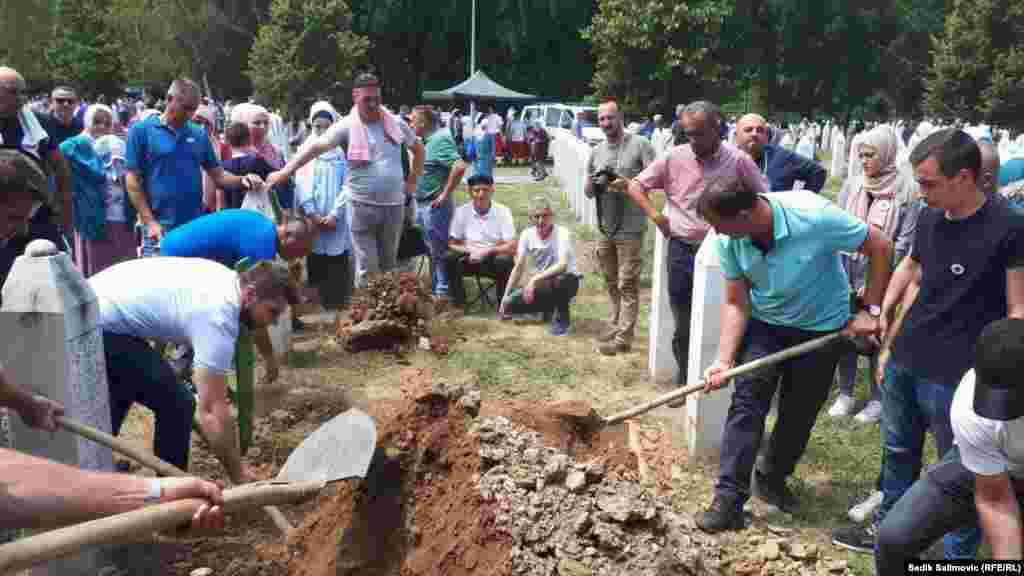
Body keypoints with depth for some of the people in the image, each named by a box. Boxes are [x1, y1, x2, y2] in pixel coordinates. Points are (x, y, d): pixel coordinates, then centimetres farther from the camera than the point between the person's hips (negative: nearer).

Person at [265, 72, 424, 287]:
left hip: (394, 205, 3)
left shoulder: (396, 123, 4)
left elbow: (418, 149, 19)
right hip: (362, 206, -3)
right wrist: (286, 170, -30)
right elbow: (316, 146, -19)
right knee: (367, 269, 0)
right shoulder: (346, 126, -7)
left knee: (389, 266, 15)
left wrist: (412, 182, 12)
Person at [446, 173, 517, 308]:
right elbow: (452, 244, 1)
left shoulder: (502, 211, -7)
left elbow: (512, 247, -12)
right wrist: (470, 251, -18)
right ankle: (458, 304, -10)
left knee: (504, 260, -33)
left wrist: (487, 251, -25)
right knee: (450, 258, -25)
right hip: (470, 259, 2)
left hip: (494, 258, -2)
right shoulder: (461, 211, -3)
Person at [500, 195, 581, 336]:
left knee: (559, 281, -41)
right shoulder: (527, 234, -6)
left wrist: (535, 279, -41)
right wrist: (505, 296, -4)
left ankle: (561, 318, -10)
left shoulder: (562, 233, -21)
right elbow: (519, 267, 0)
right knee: (510, 304, -14)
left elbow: (562, 265, -36)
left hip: (567, 280, -5)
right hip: (541, 283, 5)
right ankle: (549, 308, 14)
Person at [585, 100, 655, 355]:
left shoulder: (640, 145, -5)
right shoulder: (596, 152, 13)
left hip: (630, 229, -6)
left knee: (627, 285, -4)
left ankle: (623, 338, -1)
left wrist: (628, 184, -21)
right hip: (605, 228, 6)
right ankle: (614, 327, 28)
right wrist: (593, 183, -6)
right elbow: (588, 192, 17)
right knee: (612, 284, 16)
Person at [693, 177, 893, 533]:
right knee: (746, 403, -10)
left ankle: (772, 479, 31)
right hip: (765, 325, 2)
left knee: (799, 414, 8)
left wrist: (870, 311, -18)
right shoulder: (729, 241, -20)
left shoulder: (814, 216, -32)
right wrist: (724, 359, -20)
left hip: (821, 327, -2)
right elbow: (735, 302, -11)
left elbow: (880, 246, -19)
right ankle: (729, 499, -6)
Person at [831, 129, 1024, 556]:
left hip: (958, 376, -7)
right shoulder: (929, 218, 5)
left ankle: (959, 555, 25)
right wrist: (890, 346, 19)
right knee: (898, 451, 21)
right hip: (904, 362, 7)